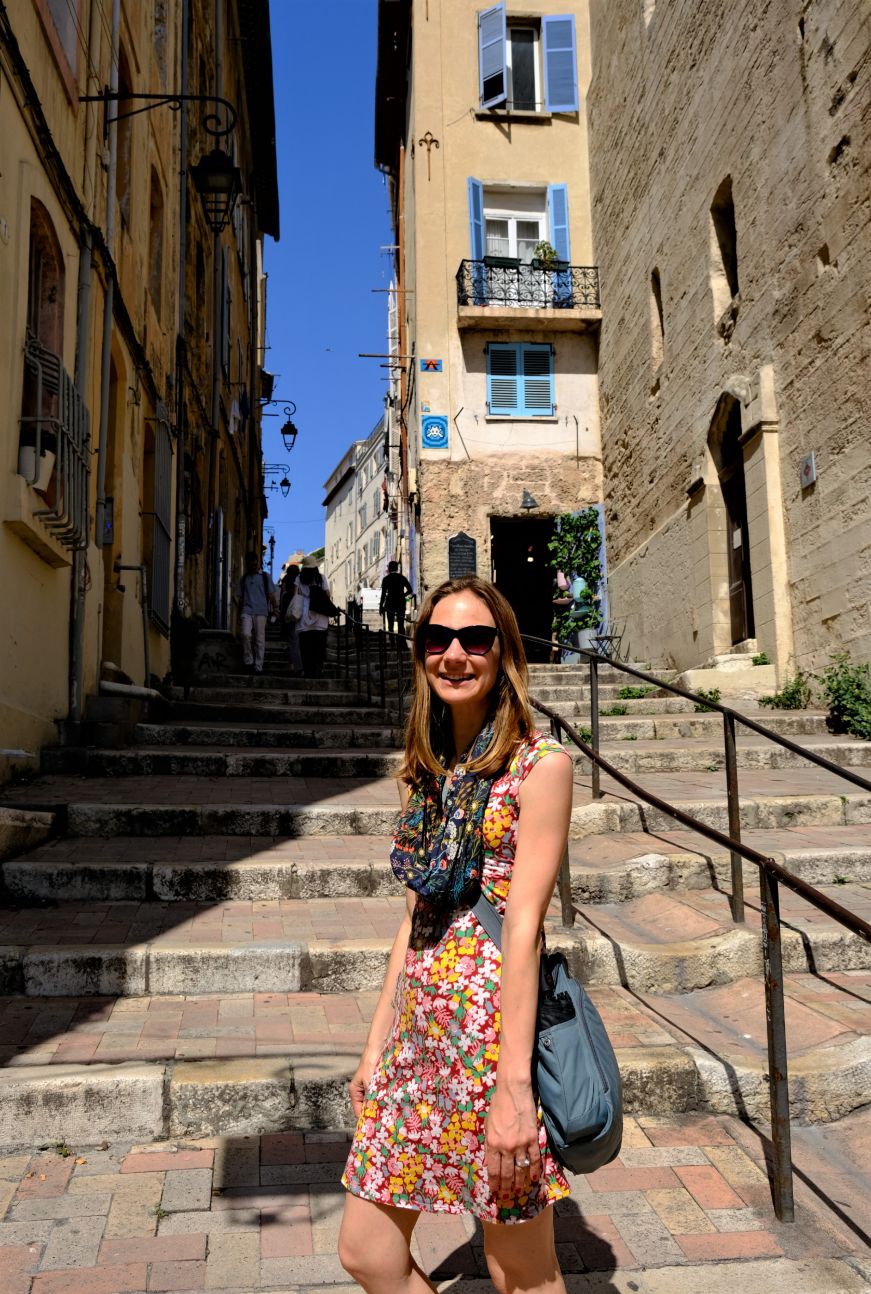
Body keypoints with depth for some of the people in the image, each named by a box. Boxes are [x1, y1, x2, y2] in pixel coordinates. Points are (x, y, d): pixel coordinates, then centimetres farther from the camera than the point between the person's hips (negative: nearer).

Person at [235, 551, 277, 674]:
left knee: (260, 639, -2)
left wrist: (275, 609, -4)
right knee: (245, 634, -20)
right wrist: (239, 613, 15)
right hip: (246, 611, 1)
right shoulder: (244, 578, 17)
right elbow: (239, 597, 20)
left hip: (261, 612, -1)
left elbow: (271, 595, 7)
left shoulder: (265, 577, 10)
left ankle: (258, 667, 3)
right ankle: (248, 661, -7)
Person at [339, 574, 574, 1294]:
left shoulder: (540, 763, -10)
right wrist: (377, 1042, 13)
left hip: (495, 1025, -7)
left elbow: (523, 925, -16)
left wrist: (513, 1084, -18)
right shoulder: (429, 771, 11)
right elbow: (417, 916, 13)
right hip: (420, 1028, 7)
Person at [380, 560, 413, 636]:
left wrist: (381, 606, -1)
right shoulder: (402, 577, 4)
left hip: (390, 604, -2)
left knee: (391, 625, 1)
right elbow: (410, 590, 2)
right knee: (401, 625, 4)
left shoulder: (386, 578, -3)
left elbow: (383, 593, -6)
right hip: (401, 603, 2)